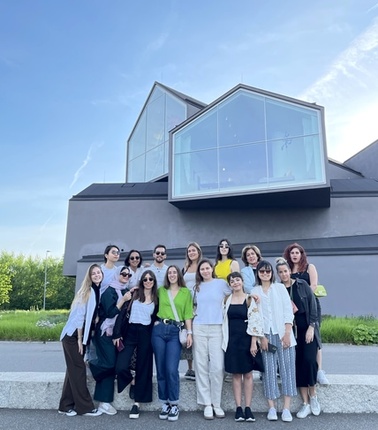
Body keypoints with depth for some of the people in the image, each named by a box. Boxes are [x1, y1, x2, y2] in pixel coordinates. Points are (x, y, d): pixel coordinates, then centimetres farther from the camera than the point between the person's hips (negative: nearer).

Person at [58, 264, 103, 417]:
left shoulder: (98, 291, 7)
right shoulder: (87, 291, -15)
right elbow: (79, 315, -17)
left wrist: (83, 339, 9)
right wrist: (79, 339, -16)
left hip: (81, 335, 8)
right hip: (73, 336, -8)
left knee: (74, 369, 11)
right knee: (78, 369, -2)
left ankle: (66, 405, 20)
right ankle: (85, 407, 5)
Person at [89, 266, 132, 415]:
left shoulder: (125, 291, 10)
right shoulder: (109, 291, -10)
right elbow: (110, 312, -18)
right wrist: (123, 300, -22)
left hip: (117, 332, 7)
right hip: (106, 331, -7)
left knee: (112, 365, 5)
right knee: (109, 363, -12)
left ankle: (104, 402, 12)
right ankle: (90, 364, 20)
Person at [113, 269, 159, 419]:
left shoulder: (156, 299, 8)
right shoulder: (133, 294, 2)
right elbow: (123, 313, -2)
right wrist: (117, 333, -8)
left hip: (146, 335, 1)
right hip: (129, 332, -1)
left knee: (143, 368, 4)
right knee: (121, 367, -12)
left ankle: (137, 403, 16)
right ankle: (131, 381, 22)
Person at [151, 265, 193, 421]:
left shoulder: (186, 292, 7)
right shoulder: (161, 290, 11)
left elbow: (188, 314, 3)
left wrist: (189, 333, -4)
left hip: (176, 332, -2)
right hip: (159, 330, 2)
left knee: (172, 369, -9)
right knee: (161, 369, 4)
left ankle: (174, 405, 6)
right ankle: (165, 404, 16)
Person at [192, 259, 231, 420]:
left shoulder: (221, 283, 2)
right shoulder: (197, 287, 13)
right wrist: (194, 312, 7)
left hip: (217, 329, -3)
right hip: (199, 328, 3)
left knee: (217, 367, -5)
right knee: (201, 366, 2)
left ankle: (216, 403, 9)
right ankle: (207, 404, 11)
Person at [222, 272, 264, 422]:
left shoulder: (250, 299, -2)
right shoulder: (227, 300, 6)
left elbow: (256, 322, -6)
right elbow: (224, 321, 9)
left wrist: (253, 343, -12)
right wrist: (224, 341, 4)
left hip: (246, 339, -2)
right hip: (232, 340, 2)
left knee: (248, 374, 5)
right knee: (236, 374, 6)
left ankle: (248, 408, 12)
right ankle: (238, 408, 13)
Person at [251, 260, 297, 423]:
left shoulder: (280, 287, 8)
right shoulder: (254, 291, 8)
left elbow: (288, 310, 2)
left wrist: (287, 333, -7)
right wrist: (261, 336, -6)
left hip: (283, 333, 0)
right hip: (266, 334, 0)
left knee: (287, 368, -3)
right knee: (269, 370, 0)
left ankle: (286, 408, 2)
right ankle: (271, 408, 6)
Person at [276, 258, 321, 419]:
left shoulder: (302, 285, 0)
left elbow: (312, 305, -2)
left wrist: (311, 327, -8)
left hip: (307, 328, -1)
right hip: (291, 331, 1)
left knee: (309, 360, -12)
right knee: (298, 364, 1)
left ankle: (313, 395, 12)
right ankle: (306, 403, 11)